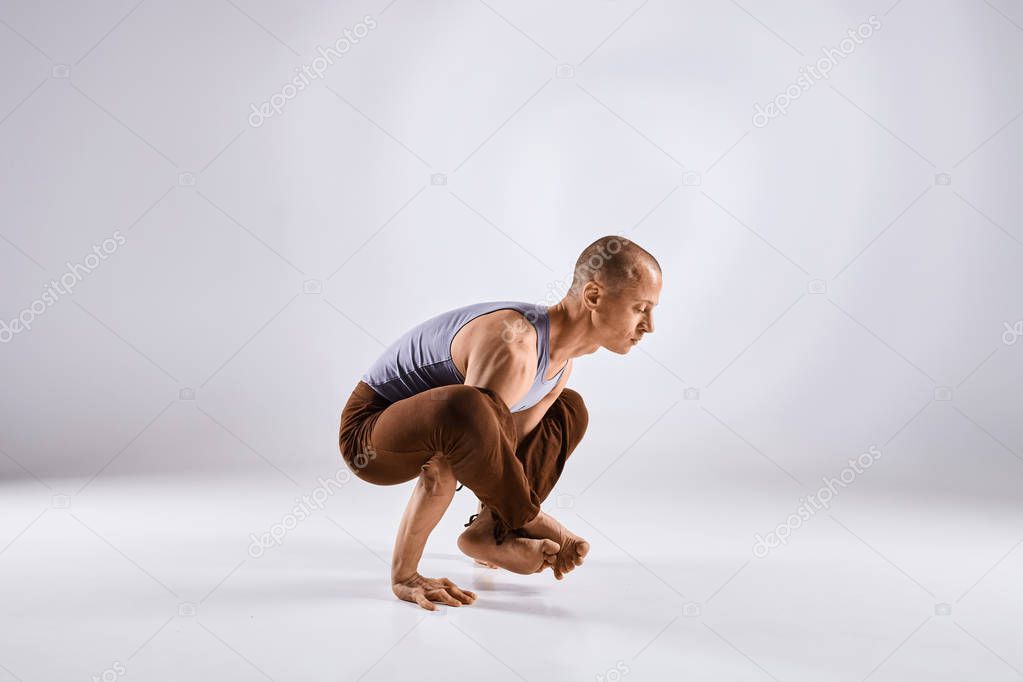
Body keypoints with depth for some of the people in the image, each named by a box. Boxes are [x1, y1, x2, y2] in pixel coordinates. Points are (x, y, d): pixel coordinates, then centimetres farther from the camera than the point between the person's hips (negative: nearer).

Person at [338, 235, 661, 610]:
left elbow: (512, 440, 3)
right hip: (369, 433, -9)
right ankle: (528, 520, -13)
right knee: (464, 410, -42)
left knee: (569, 410, 14)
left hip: (423, 433, 9)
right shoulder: (513, 346, -32)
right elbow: (442, 474, -33)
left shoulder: (562, 358, -2)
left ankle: (489, 531, -2)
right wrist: (403, 576, -31)